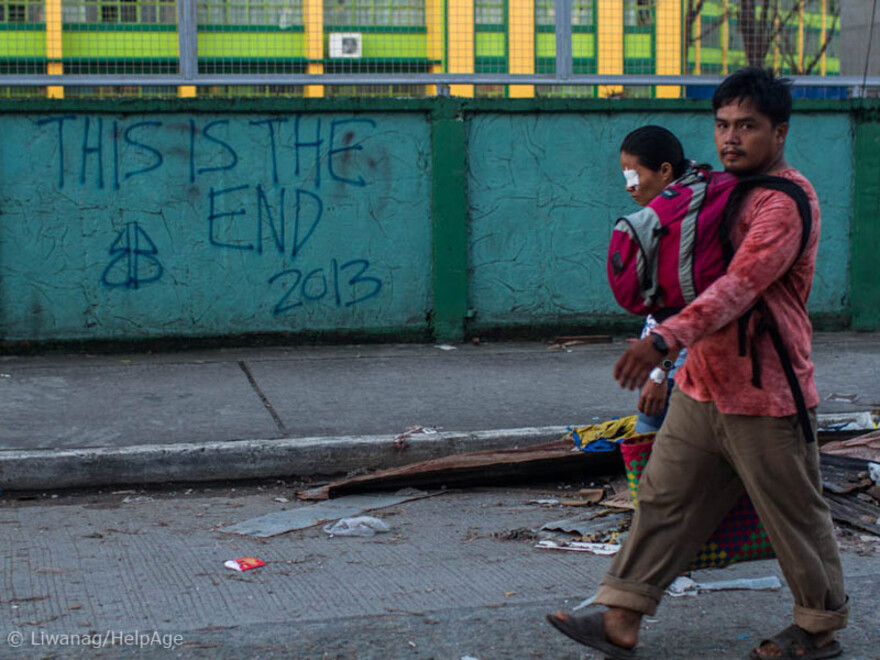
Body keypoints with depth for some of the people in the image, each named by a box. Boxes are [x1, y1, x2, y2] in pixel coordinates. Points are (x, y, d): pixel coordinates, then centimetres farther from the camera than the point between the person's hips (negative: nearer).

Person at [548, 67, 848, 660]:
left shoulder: (785, 201, -17)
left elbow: (738, 287, -29)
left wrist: (666, 338, -39)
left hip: (763, 394, -9)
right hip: (703, 385, 9)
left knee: (795, 515, 6)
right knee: (666, 498, 7)